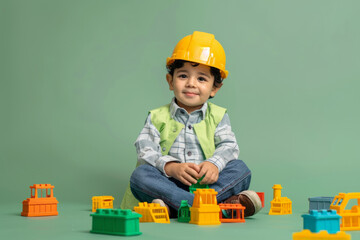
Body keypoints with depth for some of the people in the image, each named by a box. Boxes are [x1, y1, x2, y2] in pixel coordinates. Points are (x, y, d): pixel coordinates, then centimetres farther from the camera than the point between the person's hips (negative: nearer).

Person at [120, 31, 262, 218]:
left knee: (240, 169, -21)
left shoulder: (218, 116, 14)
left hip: (205, 183, 1)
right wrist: (171, 167, -25)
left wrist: (214, 163, -24)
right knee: (140, 175, -30)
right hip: (170, 184, -1)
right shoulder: (157, 118, 10)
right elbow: (146, 152, -4)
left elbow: (228, 147, 0)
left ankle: (172, 206, -37)